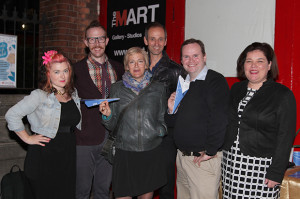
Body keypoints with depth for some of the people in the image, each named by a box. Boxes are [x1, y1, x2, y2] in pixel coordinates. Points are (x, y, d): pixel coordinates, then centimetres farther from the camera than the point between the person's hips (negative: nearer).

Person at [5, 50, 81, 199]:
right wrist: (27, 138, -10)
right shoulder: (40, 96, -10)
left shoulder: (74, 94, 9)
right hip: (44, 155, -5)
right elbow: (12, 115, -12)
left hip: (68, 155, 5)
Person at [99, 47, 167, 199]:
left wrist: (161, 129, -8)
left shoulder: (158, 88, 6)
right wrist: (107, 115, -13)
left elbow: (163, 119, 13)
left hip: (152, 152, 1)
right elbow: (112, 125, 7)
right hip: (125, 153, -1)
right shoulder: (117, 88, 5)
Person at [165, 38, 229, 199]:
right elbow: (173, 123, 19)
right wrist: (171, 111, -2)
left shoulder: (216, 81, -10)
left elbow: (219, 120, -20)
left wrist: (210, 151, -19)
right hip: (181, 156, 7)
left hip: (204, 159, -7)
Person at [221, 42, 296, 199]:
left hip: (261, 167, -5)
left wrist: (276, 173, -12)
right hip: (230, 162, 5)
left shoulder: (283, 95, -5)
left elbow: (285, 137, -8)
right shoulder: (236, 89, 11)